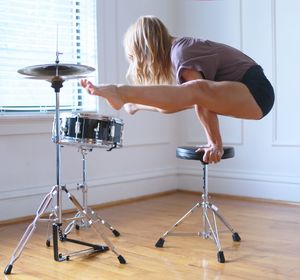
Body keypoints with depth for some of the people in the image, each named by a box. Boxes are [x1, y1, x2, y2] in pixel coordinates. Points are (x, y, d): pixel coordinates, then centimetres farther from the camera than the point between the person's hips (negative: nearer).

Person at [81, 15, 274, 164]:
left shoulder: (181, 55, -15)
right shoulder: (179, 46, 13)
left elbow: (204, 103, -20)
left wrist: (215, 144, -16)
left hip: (255, 92, -10)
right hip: (244, 88, 10)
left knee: (195, 92, -36)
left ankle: (120, 94, -45)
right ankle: (134, 103, 39)